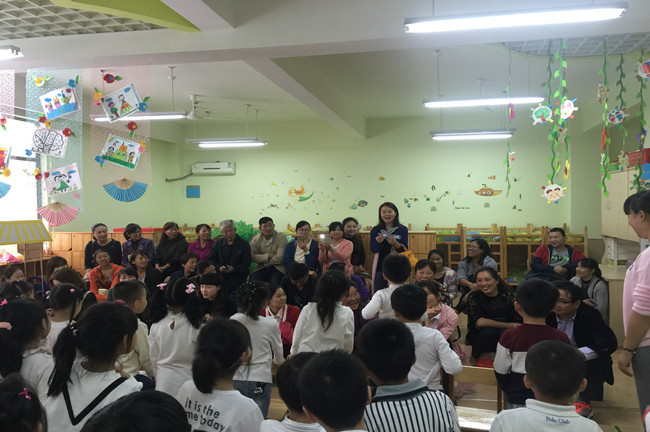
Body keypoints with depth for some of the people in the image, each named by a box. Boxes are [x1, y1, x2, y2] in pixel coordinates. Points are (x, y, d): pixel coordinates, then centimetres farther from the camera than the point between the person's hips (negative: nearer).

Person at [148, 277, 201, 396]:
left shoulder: (156, 327, -5)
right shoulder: (196, 328, -17)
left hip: (163, 382, 3)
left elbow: (153, 359, 3)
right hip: (187, 379, -3)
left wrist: (158, 379, 16)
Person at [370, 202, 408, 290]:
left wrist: (395, 243, -21)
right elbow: (373, 250, -1)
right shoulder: (375, 230, 3)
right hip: (380, 267, 1)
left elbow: (405, 250, -4)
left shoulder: (402, 229, 0)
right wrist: (378, 242, -21)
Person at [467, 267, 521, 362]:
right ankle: (474, 359, -5)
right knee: (488, 332, -32)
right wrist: (510, 325, -22)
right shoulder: (474, 297, -10)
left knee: (504, 333, -32)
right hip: (478, 336, 0)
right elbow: (479, 322, -22)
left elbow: (519, 323, -16)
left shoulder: (508, 296, -9)